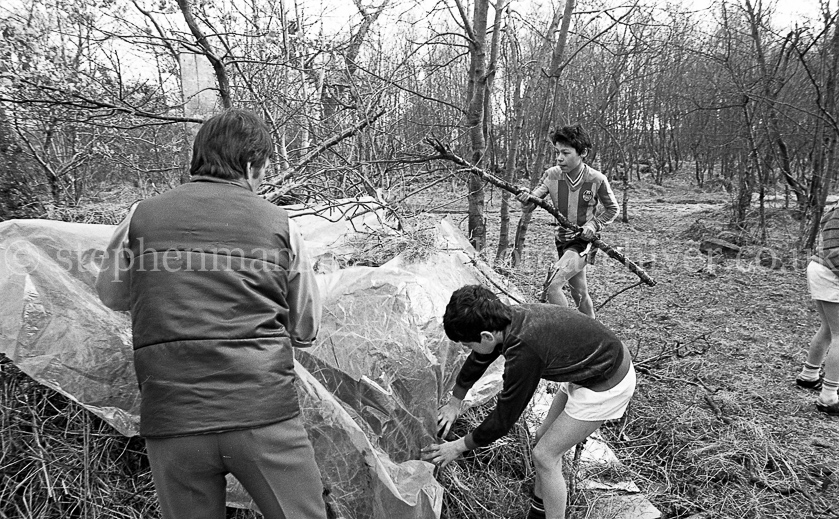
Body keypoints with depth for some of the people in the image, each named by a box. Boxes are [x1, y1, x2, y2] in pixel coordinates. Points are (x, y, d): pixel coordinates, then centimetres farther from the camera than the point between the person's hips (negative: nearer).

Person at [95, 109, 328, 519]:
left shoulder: (142, 217, 3)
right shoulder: (278, 224, -1)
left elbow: (113, 296, 22)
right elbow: (306, 331, 7)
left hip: (170, 420, 3)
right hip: (264, 414, -2)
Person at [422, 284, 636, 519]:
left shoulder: (524, 352, -34)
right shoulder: (508, 319, -9)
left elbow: (504, 418, -21)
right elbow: (477, 361, 12)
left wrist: (459, 446, -7)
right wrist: (454, 402, 23)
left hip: (607, 386, -9)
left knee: (545, 455, 0)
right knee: (544, 437, 19)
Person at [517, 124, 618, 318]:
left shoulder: (596, 179, -16)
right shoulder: (552, 175, -9)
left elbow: (612, 209, 0)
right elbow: (530, 204, -14)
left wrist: (594, 224, -16)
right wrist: (526, 201, -38)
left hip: (585, 241, -5)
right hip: (563, 240, 5)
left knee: (552, 285, -24)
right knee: (579, 293, 20)